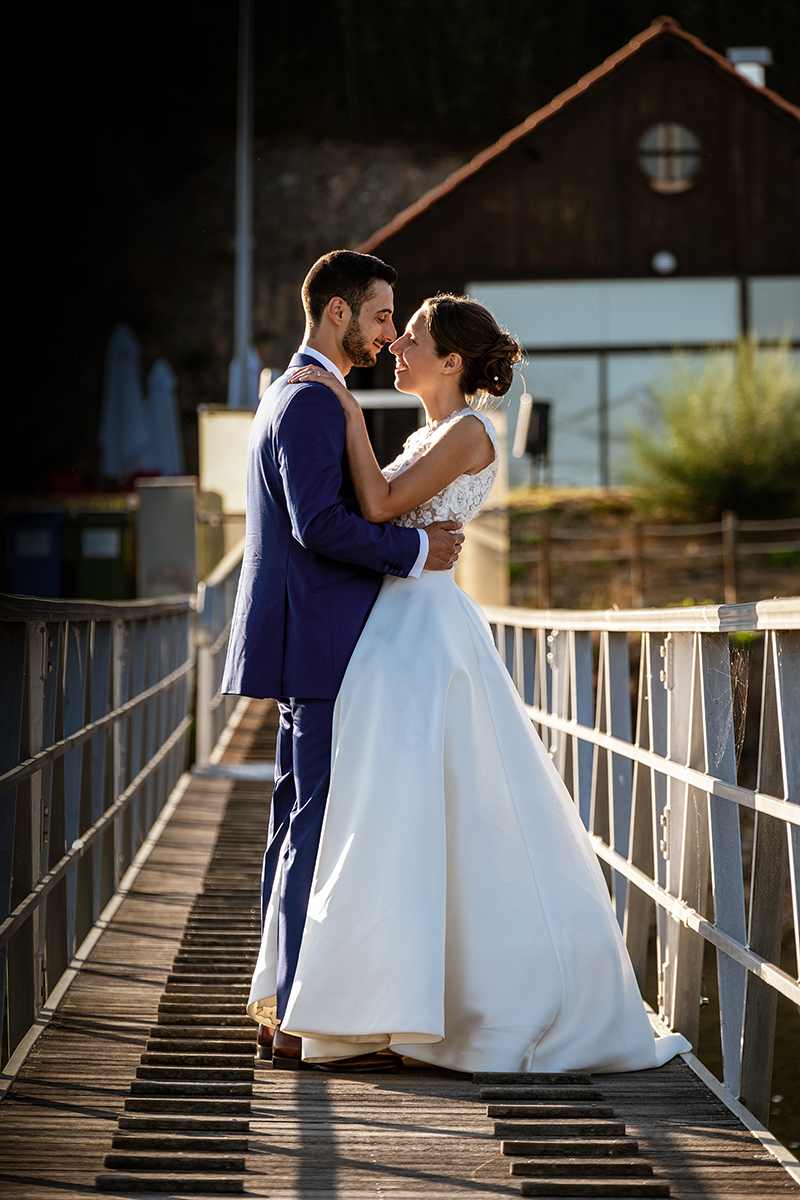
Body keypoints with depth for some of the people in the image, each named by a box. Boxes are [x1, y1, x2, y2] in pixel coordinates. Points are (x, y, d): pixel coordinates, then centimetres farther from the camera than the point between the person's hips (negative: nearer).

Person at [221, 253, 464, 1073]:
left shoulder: (294, 397, 20)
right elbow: (318, 522, -24)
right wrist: (414, 549, -16)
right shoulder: (311, 401, -13)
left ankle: (286, 1008, 16)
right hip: (320, 645, -11)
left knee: (299, 828, 11)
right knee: (321, 830, -9)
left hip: (308, 647, 11)